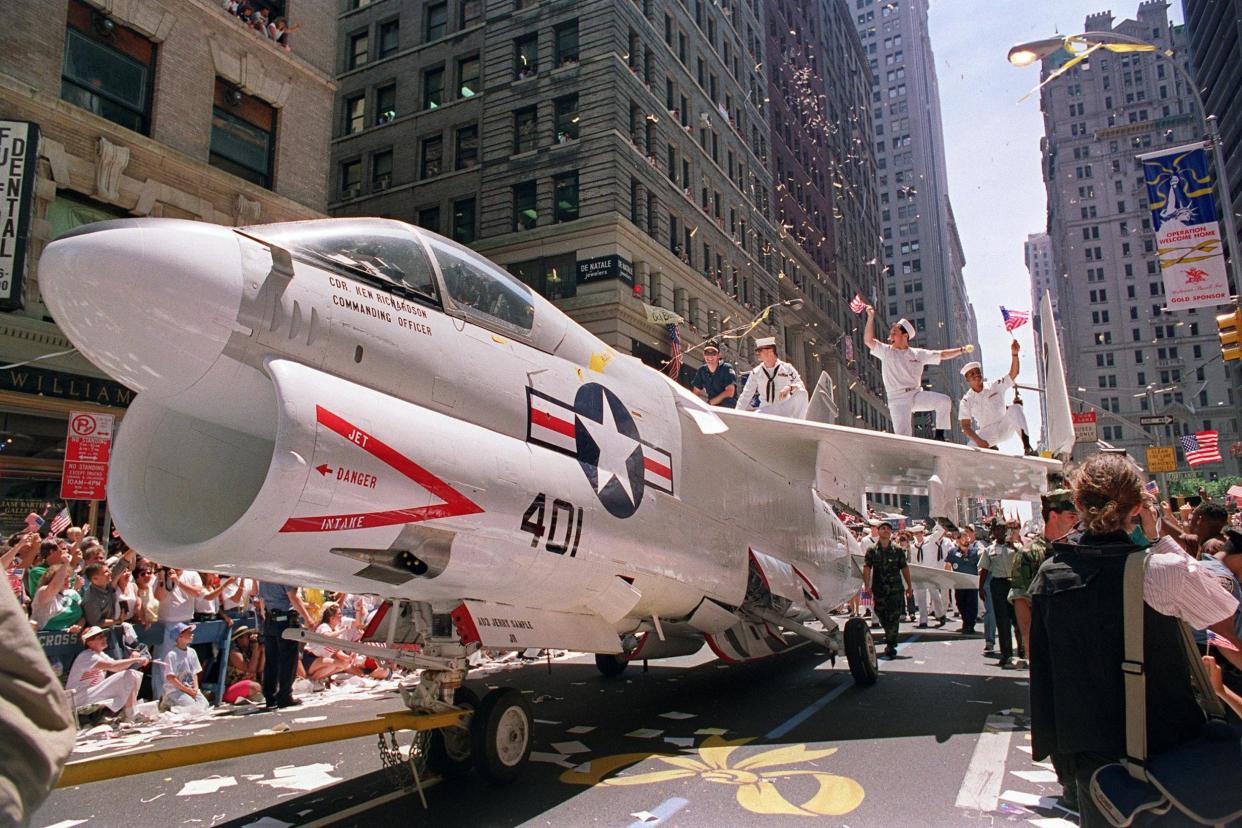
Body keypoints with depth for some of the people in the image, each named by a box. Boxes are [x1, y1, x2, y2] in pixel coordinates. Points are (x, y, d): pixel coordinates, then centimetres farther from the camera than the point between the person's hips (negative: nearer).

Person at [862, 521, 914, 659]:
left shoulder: (897, 550, 6)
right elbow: (866, 568, -6)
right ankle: (890, 638, 37)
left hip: (896, 589, -1)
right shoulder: (872, 551, 2)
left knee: (894, 617, -9)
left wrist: (909, 586, 9)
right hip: (879, 589, 1)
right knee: (882, 616, 13)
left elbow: (905, 568, 10)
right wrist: (867, 585, -18)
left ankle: (890, 646, -7)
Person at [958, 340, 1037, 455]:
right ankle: (992, 448, 11)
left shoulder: (995, 386, 1)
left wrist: (1014, 354, -27)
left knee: (1015, 408, -28)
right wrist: (978, 440, -26)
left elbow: (1013, 373, -10)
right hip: (986, 434, 0)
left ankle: (1027, 447, -35)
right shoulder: (966, 401, -4)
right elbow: (965, 426, -9)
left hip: (1005, 428, 0)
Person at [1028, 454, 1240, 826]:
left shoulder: (1049, 574, -8)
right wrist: (1161, 539, -1)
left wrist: (1049, 745, 12)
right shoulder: (1164, 571, -20)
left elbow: (1041, 668, -1)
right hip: (1163, 744, -3)